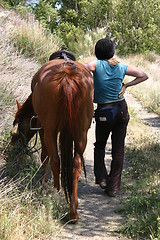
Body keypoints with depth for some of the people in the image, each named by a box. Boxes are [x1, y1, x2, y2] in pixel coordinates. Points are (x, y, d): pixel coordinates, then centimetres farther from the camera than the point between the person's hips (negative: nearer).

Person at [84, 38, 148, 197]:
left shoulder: (96, 65, -9)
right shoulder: (122, 68, 0)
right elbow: (144, 76, 8)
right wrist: (126, 85, 6)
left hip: (104, 112, -2)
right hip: (122, 110, 2)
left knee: (99, 145, 21)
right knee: (118, 149, 9)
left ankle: (101, 177, 7)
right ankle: (113, 187, 12)